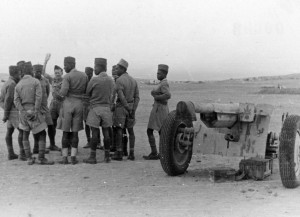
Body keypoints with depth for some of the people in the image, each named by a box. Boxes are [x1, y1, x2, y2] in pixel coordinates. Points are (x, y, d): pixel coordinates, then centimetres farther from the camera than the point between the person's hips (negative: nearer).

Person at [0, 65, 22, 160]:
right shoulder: (12, 84, -17)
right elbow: (8, 100, -22)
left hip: (10, 113, 10)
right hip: (15, 112, -10)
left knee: (9, 132, 8)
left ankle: (11, 153, 10)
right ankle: (23, 153, -6)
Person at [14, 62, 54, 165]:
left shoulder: (18, 85, 5)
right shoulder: (36, 82, -7)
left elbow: (16, 100, -5)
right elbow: (39, 97, -18)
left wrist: (24, 112, -11)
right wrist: (36, 112, -17)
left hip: (23, 112, 5)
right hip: (33, 110, -5)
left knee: (25, 136, 15)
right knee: (42, 134, 2)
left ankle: (29, 158, 10)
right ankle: (41, 158, -6)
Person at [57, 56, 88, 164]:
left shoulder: (67, 76, -11)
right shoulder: (84, 76, 5)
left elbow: (63, 92, -19)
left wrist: (59, 94, 2)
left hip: (68, 104, -4)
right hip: (79, 104, 4)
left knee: (65, 132, 4)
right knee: (75, 133, 8)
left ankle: (64, 158, 5)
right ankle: (73, 157, 5)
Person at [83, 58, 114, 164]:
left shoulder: (94, 80, -12)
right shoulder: (110, 80, 4)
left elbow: (87, 93, -1)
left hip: (95, 107, -5)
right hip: (107, 107, 5)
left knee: (94, 132, -1)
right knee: (106, 132, 8)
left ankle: (92, 157, 3)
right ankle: (107, 156, 13)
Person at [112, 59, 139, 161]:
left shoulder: (119, 81, -13)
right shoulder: (133, 80, 9)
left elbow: (121, 97, -20)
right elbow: (137, 97, 3)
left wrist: (128, 108, -15)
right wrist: (133, 110, -3)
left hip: (121, 106, -6)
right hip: (131, 107, 6)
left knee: (119, 130, -1)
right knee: (130, 130, 10)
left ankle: (119, 153, -1)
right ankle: (131, 153, 9)